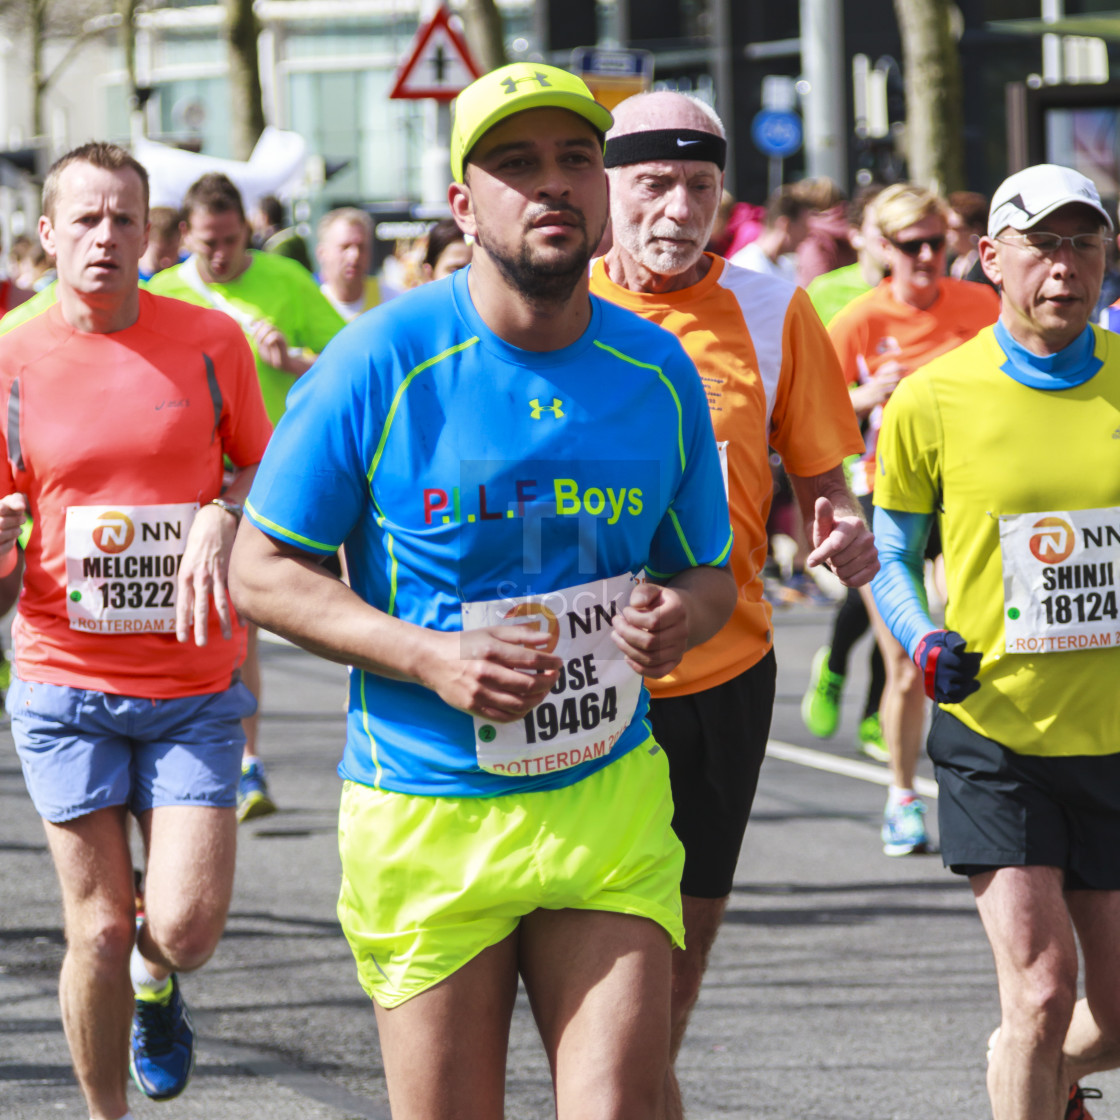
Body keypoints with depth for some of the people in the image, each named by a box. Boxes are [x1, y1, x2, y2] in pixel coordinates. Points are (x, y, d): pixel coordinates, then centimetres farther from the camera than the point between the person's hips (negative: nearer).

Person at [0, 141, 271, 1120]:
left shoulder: (211, 342, 0)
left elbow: (263, 473, 11)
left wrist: (225, 517, -11)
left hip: (194, 681, 0)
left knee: (186, 926, -7)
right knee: (99, 930, 0)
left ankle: (157, 982, 31)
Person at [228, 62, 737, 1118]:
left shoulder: (658, 373, 4)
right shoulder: (382, 362, -8)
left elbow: (707, 571, 16)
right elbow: (261, 570, -3)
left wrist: (683, 615, -9)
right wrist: (430, 657, -17)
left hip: (608, 804, 2)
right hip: (427, 821, -2)